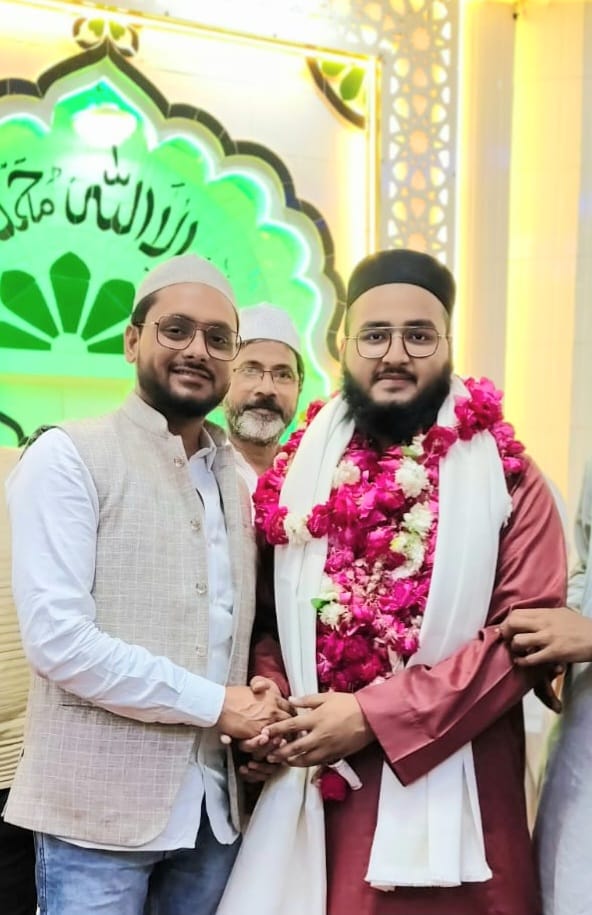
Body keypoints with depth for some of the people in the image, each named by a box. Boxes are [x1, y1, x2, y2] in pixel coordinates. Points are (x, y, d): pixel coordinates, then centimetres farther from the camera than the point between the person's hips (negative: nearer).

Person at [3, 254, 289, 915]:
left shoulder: (237, 481, 10)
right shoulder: (68, 456, -10)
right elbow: (57, 638, -18)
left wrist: (260, 696, -5)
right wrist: (214, 704, -15)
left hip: (213, 803, 6)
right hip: (100, 807, -5)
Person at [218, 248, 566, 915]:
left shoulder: (502, 477, -3)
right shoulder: (296, 472, 6)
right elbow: (269, 615, 12)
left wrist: (373, 716, -16)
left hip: (444, 794, -2)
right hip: (314, 790, 3)